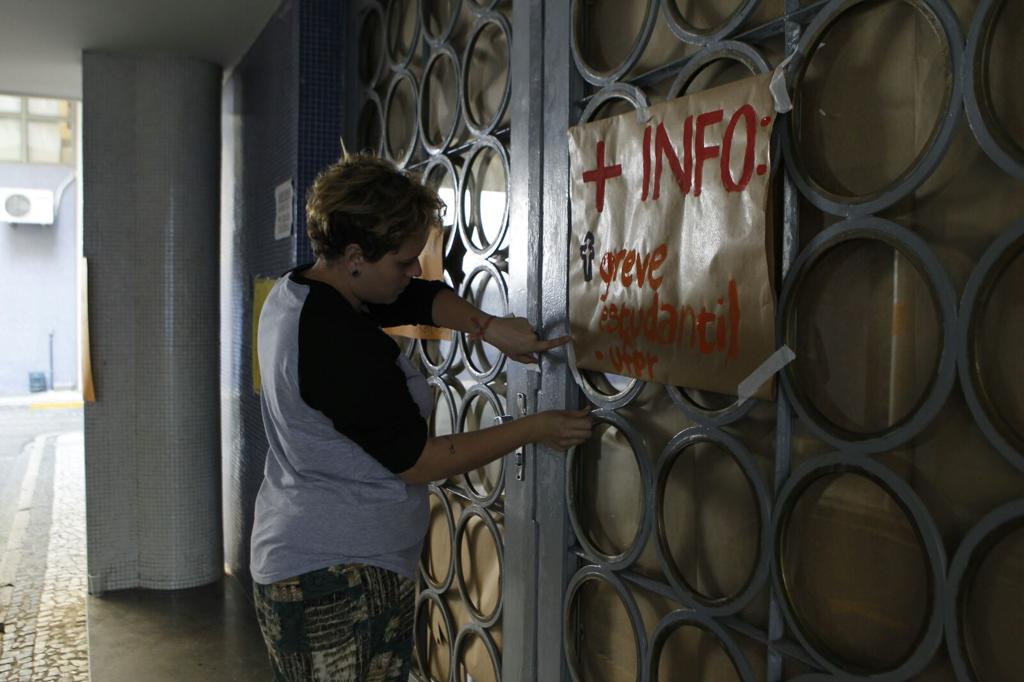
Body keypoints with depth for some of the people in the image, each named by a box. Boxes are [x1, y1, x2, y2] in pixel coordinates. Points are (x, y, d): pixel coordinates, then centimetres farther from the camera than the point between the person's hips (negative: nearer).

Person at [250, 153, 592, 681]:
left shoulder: (295, 291, 4)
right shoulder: (344, 345, -25)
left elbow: (424, 300, 10)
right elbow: (419, 463, -18)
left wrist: (487, 327, -9)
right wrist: (532, 430, -10)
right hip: (341, 578, -10)